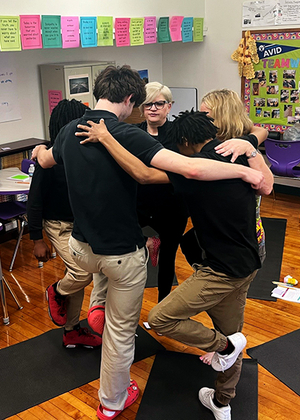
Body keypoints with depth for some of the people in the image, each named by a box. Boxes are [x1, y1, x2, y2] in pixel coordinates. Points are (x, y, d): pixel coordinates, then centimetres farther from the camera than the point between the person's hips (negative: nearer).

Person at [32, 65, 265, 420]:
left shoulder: (69, 131, -2)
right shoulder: (127, 135, -24)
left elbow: (46, 161, 22)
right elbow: (191, 168, -36)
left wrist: (40, 150, 47)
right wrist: (246, 172, -22)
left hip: (81, 247, 6)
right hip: (122, 255, -5)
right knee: (121, 330, 16)